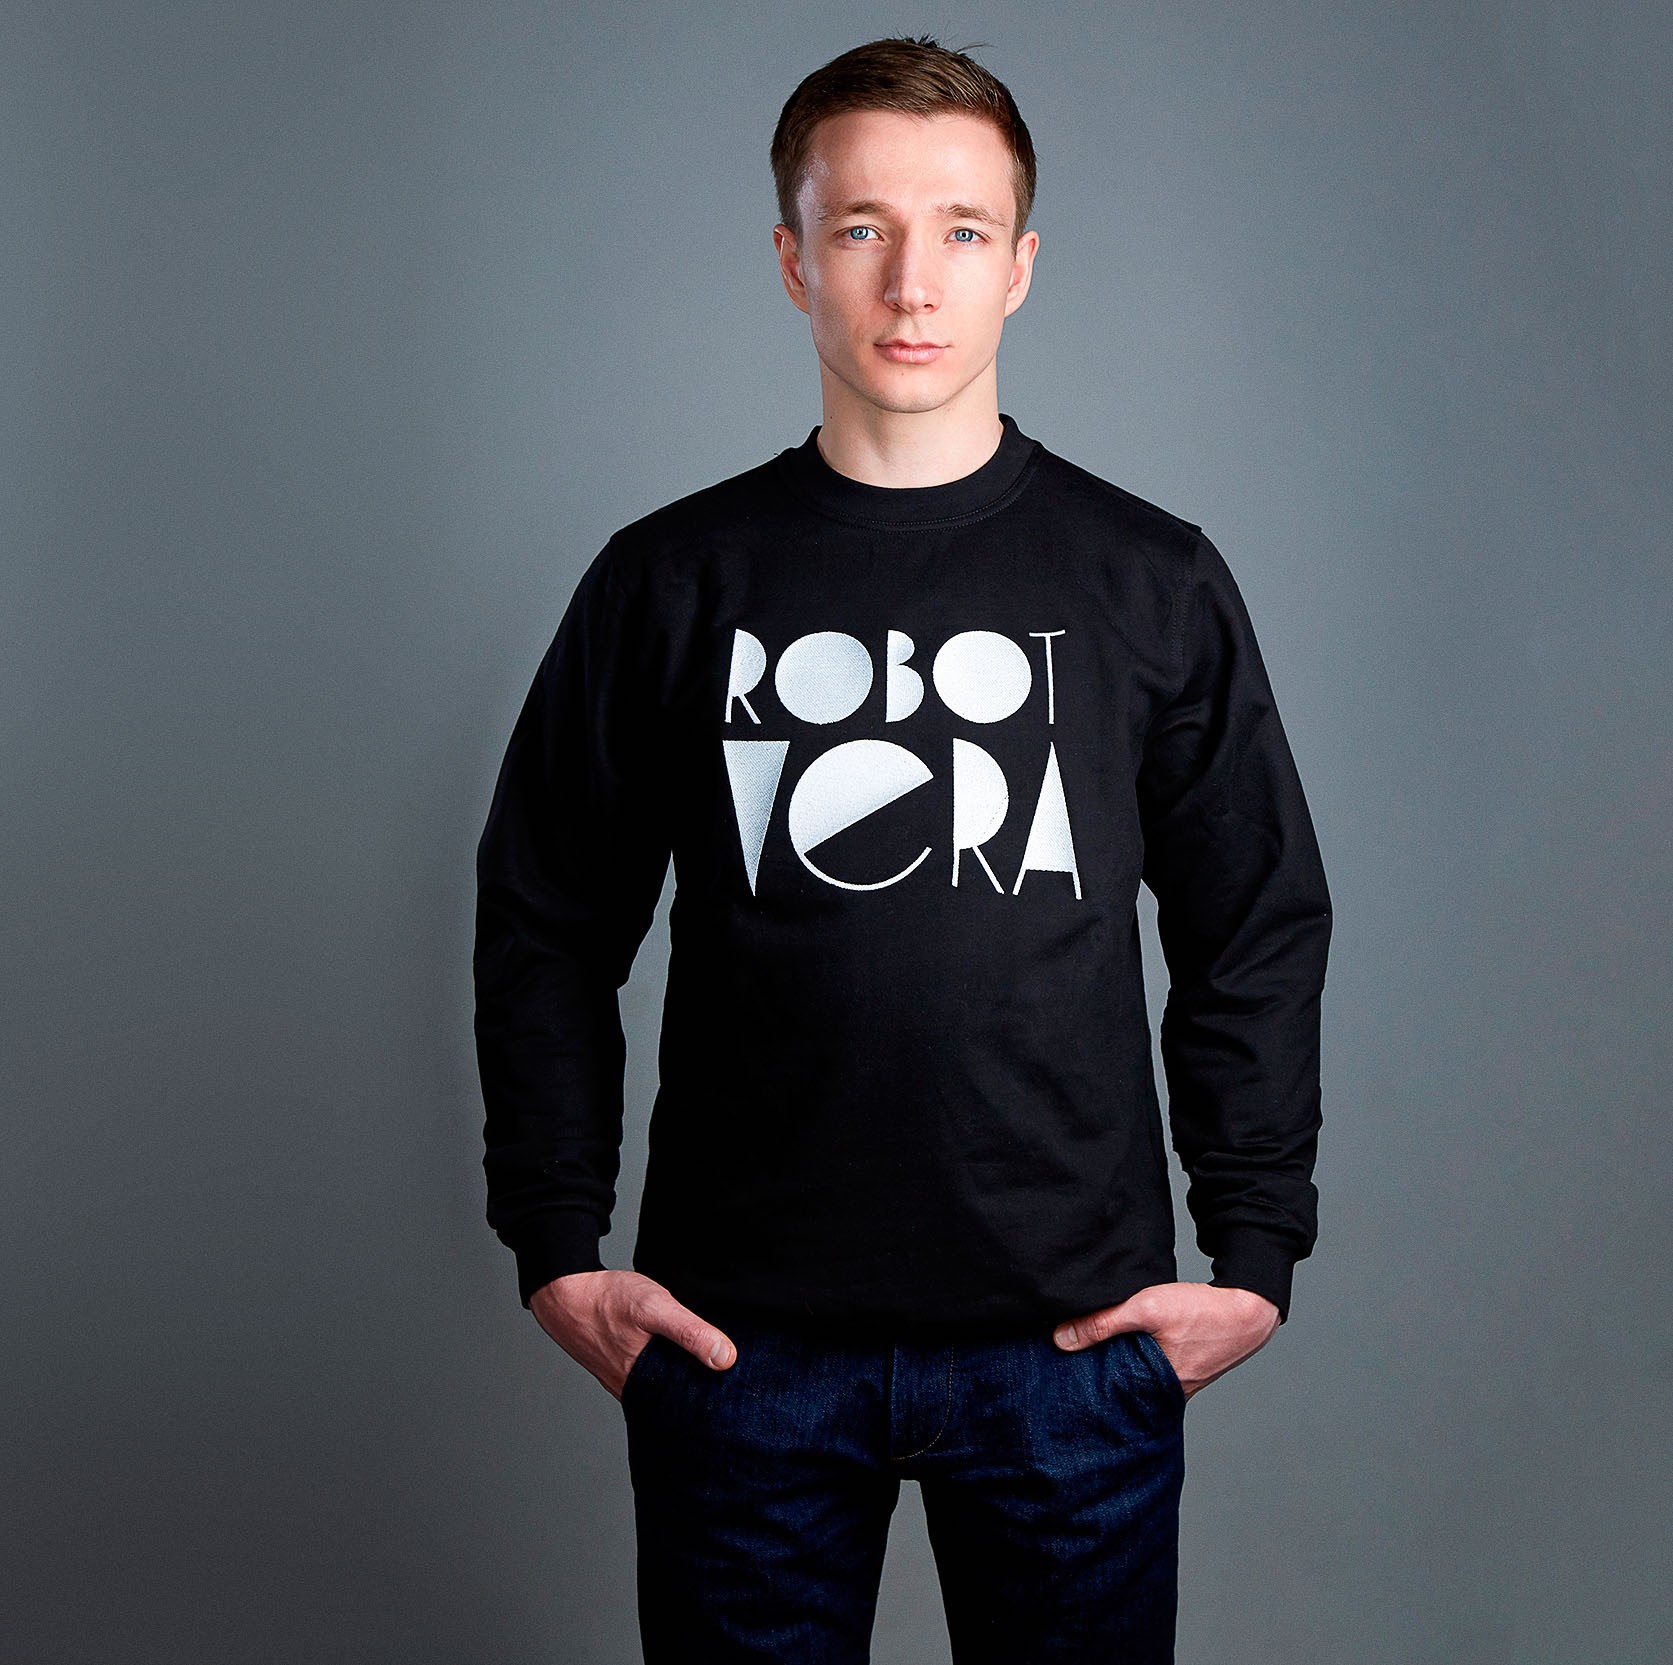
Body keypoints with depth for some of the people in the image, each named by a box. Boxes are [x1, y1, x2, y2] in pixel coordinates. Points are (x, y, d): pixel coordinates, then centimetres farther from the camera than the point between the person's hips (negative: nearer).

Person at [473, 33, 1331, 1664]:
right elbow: (546, 929, 7)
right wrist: (560, 1251, 1)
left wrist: (1256, 1252, 1)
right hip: (736, 1338, 0)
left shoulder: (1152, 582, 3)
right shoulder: (670, 582, 2)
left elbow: (1259, 932, 7)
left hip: (1077, 1339, 0)